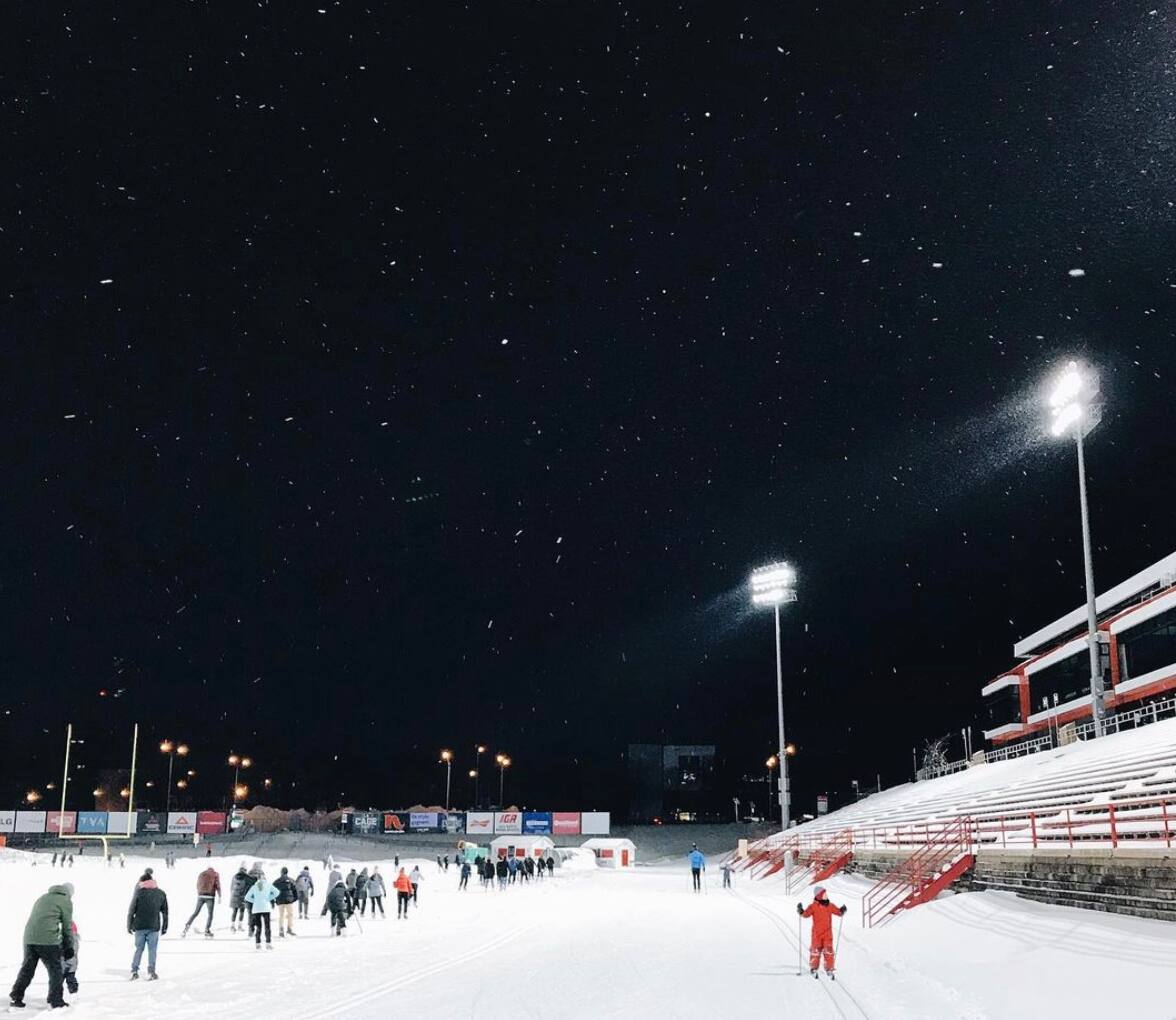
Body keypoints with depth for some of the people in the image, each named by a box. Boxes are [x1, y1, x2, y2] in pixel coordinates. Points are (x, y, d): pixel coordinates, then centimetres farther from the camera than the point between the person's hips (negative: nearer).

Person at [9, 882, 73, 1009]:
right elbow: (67, 926, 3)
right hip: (48, 940, -6)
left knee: (27, 969, 17)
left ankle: (15, 999, 17)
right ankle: (56, 1001, 7)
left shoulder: (42, 898, 24)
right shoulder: (66, 901, 4)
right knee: (55, 970, 5)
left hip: (29, 938, 6)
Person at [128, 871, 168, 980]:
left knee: (139, 948, 10)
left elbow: (131, 911, -3)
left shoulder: (138, 893, -4)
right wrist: (164, 927, 17)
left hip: (139, 927, -1)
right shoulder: (161, 894, 5)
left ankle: (134, 971, 7)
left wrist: (129, 926, 6)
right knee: (152, 950, 4)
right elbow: (165, 912, 9)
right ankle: (151, 972, -1)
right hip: (154, 927, 1)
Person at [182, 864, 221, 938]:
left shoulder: (201, 874, 17)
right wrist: (219, 896, 2)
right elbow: (217, 886, 0)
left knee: (195, 913, 10)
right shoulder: (215, 875, 7)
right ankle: (207, 931, 0)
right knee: (210, 914, 7)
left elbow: (197, 886, 14)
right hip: (210, 897, -3)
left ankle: (186, 927, 0)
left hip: (200, 896, 3)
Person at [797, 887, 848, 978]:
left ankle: (829, 969, 6)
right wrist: (800, 911, -30)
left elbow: (839, 912, 10)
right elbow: (806, 914, -11)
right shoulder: (813, 906, -5)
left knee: (828, 951, -3)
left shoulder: (830, 906, 5)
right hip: (816, 933, -2)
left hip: (828, 933, 2)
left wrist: (842, 911, -11)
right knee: (815, 950, 4)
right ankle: (813, 968, 20)